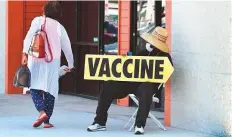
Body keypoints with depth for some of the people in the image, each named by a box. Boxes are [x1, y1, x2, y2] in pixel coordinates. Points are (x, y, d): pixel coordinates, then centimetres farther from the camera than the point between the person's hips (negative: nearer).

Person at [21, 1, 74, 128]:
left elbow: (29, 36, -13)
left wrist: (24, 53, -18)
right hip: (53, 62, 2)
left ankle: (42, 112, -17)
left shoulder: (38, 20, 3)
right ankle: (46, 120, 8)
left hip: (37, 60, -2)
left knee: (35, 88, 6)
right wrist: (70, 64, 28)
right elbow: (67, 47, 15)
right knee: (50, 90, 9)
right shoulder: (60, 27, 10)